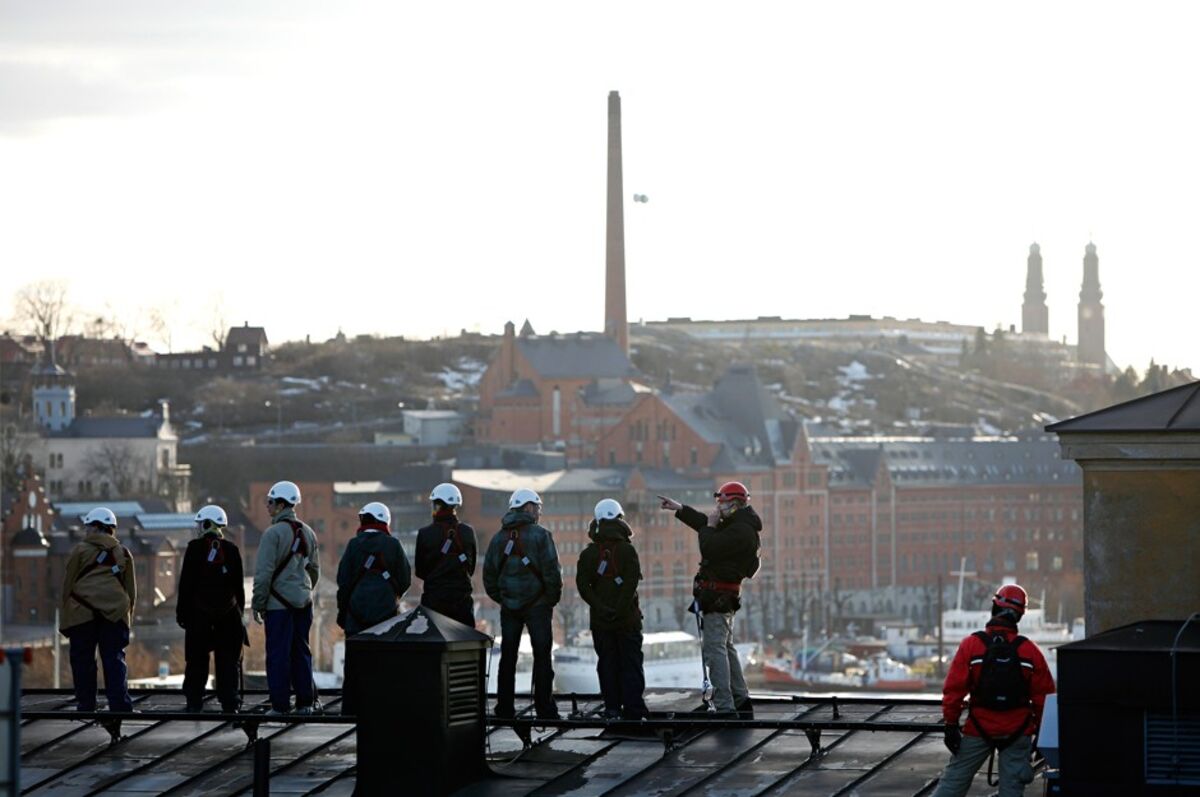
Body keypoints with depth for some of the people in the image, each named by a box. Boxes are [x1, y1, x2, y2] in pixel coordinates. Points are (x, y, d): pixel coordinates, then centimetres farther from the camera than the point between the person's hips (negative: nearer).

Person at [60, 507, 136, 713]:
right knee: (114, 659, 2)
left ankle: (85, 706, 0)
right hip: (115, 611, 3)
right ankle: (120, 705, -8)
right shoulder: (122, 552, 15)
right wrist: (128, 615, 22)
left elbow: (67, 584, 3)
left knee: (82, 660, 3)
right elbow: (131, 589, 17)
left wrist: (65, 615, 8)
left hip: (83, 611, -3)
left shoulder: (80, 549, 4)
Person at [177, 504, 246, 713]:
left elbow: (186, 583, -6)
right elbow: (238, 584, 6)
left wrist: (181, 610, 0)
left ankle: (194, 702, 3)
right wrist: (240, 611, 14)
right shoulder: (231, 549, 2)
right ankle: (229, 702, 3)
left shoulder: (195, 548, -6)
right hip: (228, 613, 2)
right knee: (227, 659, 6)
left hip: (199, 611, -2)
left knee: (197, 659, 4)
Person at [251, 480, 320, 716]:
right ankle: (305, 703, 14)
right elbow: (314, 569, 17)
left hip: (279, 603, -7)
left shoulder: (274, 533, -12)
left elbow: (264, 572, -14)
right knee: (301, 652, 12)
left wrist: (258, 603, -8)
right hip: (303, 602, 7)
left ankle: (280, 705, -3)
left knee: (278, 653, -3)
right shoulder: (307, 533, 10)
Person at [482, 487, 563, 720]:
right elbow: (552, 570, -13)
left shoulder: (499, 537, 7)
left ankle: (504, 709, 7)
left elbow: (488, 572, 8)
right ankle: (544, 708, -3)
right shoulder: (539, 535, -9)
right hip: (537, 604, -4)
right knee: (542, 656, 0)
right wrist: (553, 598, -1)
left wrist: (499, 598, 15)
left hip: (509, 605, 4)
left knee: (508, 657, 8)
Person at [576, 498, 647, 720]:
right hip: (628, 618, -2)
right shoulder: (627, 550, -6)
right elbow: (632, 581, -15)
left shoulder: (588, 554, 2)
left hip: (600, 619, 2)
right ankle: (633, 709, -1)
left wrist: (601, 608, -7)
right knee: (631, 663, 3)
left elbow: (583, 585, -5)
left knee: (607, 663, 7)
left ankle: (612, 708, 6)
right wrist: (620, 609, -13)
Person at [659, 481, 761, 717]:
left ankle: (725, 707, -18)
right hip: (724, 596, 11)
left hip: (717, 595, -11)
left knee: (714, 648, -13)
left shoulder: (740, 531, -19)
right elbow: (706, 524, 29)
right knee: (726, 648, 19)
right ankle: (742, 704, 24)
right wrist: (679, 509, 34)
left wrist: (710, 526, -8)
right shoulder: (737, 526, 15)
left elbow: (709, 548, -24)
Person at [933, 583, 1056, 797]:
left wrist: (951, 724, -1)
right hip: (1017, 731, 1)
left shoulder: (971, 645, -8)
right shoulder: (1030, 651, -4)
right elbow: (1043, 695, 0)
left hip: (978, 729, -1)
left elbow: (954, 689, -9)